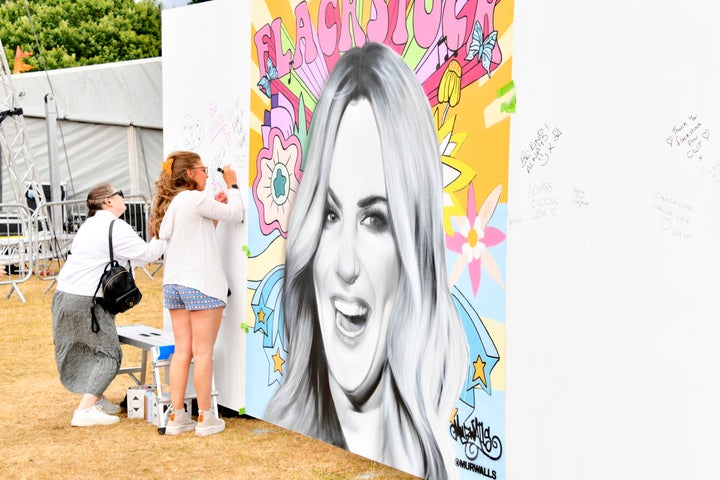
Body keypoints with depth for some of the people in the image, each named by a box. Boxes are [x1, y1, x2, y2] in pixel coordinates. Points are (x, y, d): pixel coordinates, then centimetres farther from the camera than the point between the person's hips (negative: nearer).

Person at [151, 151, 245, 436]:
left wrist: (213, 210, 17)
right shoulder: (196, 199, -10)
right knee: (203, 353, -1)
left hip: (173, 284, 8)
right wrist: (232, 184, 9)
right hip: (201, 284, -8)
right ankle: (205, 418, 5)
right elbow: (237, 215, -5)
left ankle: (177, 417, 10)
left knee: (182, 352, 9)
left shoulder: (169, 203, 14)